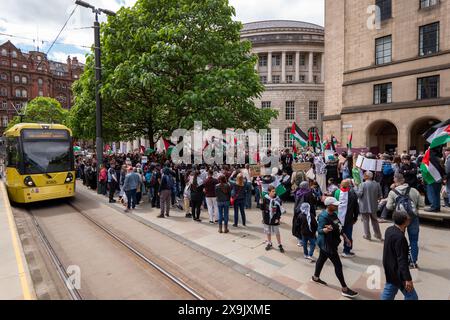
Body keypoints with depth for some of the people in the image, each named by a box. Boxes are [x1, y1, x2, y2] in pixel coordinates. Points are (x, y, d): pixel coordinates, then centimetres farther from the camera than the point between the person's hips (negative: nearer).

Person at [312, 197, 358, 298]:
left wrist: (345, 237, 16)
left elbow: (339, 227, 13)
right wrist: (326, 229, -52)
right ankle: (345, 289, 16)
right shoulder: (324, 216, -27)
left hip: (331, 242, 9)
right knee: (338, 265, 1)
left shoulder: (333, 214, 1)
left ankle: (315, 277, 42)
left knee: (322, 259, 23)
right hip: (327, 244, -9)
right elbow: (319, 230, -32)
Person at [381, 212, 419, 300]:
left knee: (389, 291, 19)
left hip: (390, 269, 9)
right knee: (411, 297, 7)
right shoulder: (399, 237, -27)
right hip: (397, 271, -9)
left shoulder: (389, 230, -2)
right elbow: (402, 260, -25)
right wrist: (407, 279, -19)